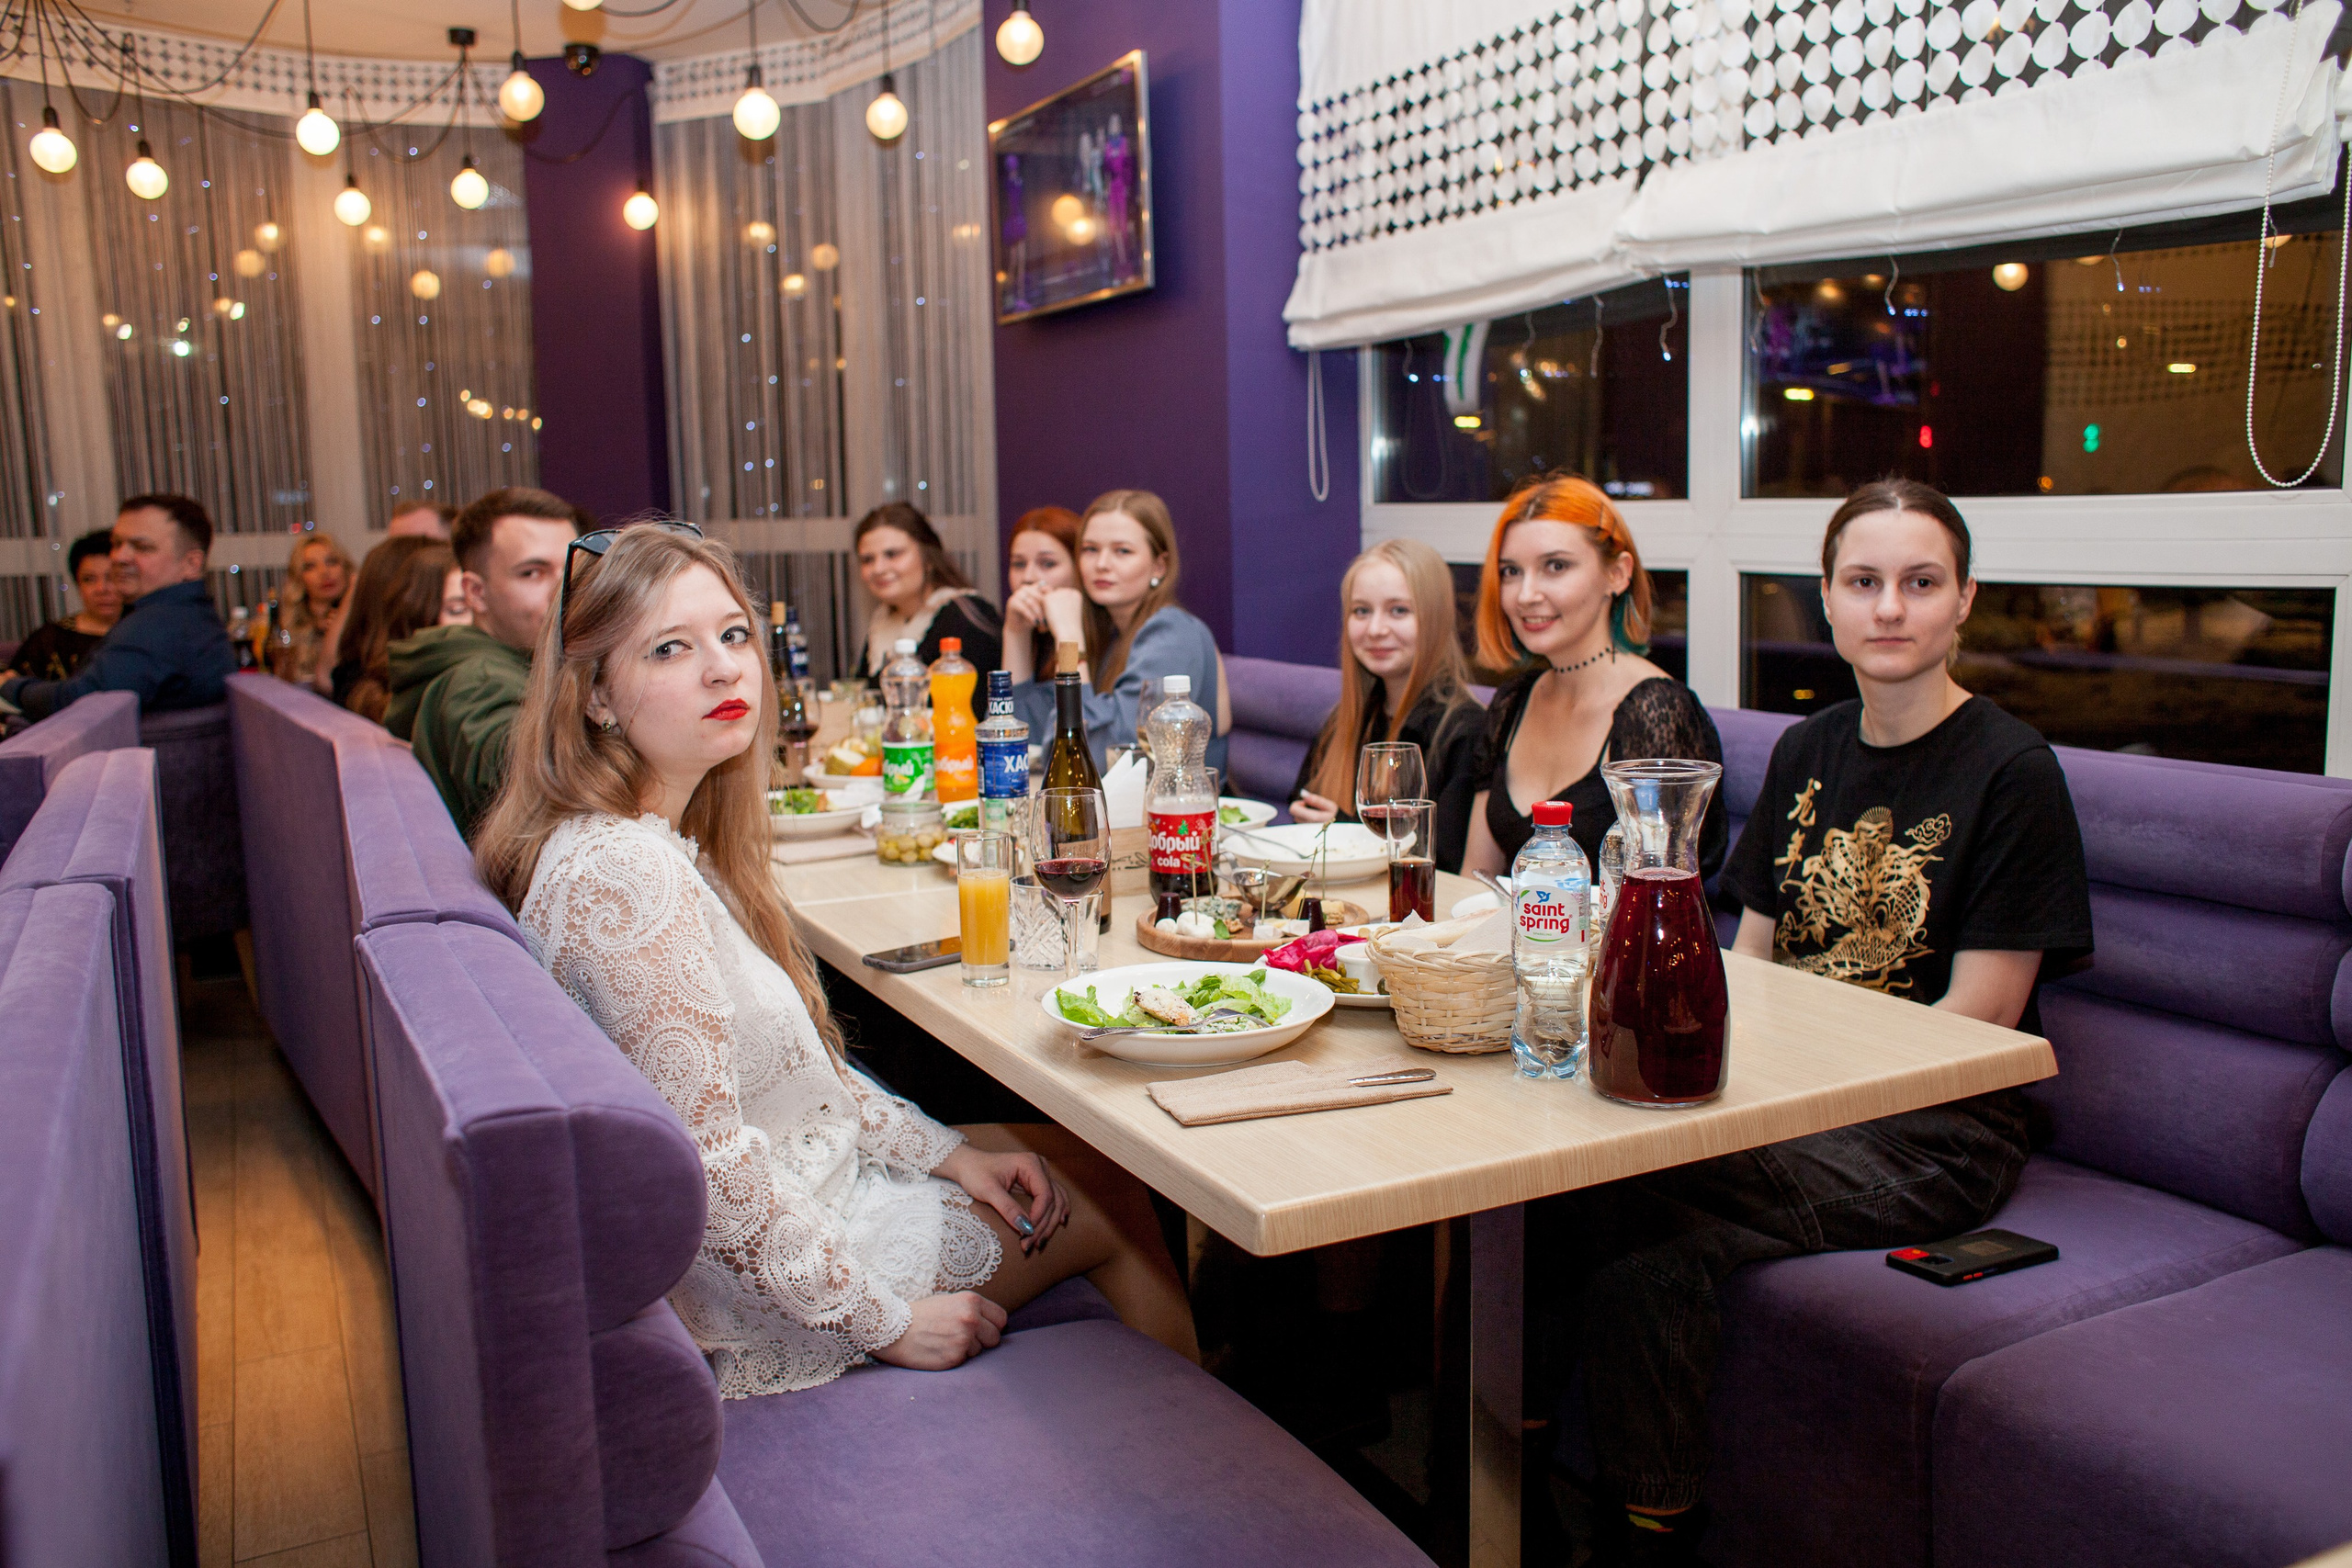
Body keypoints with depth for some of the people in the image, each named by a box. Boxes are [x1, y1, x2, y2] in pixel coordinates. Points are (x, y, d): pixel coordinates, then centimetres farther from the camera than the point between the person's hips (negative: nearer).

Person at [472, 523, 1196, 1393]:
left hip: (788, 1192, 9)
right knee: (1109, 1201, 5)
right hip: (749, 1292, -9)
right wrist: (883, 1318, -21)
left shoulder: (670, 844, 2)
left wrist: (945, 1152, 3)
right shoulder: (622, 873, -29)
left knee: (1094, 1162, 15)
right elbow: (705, 1161, -29)